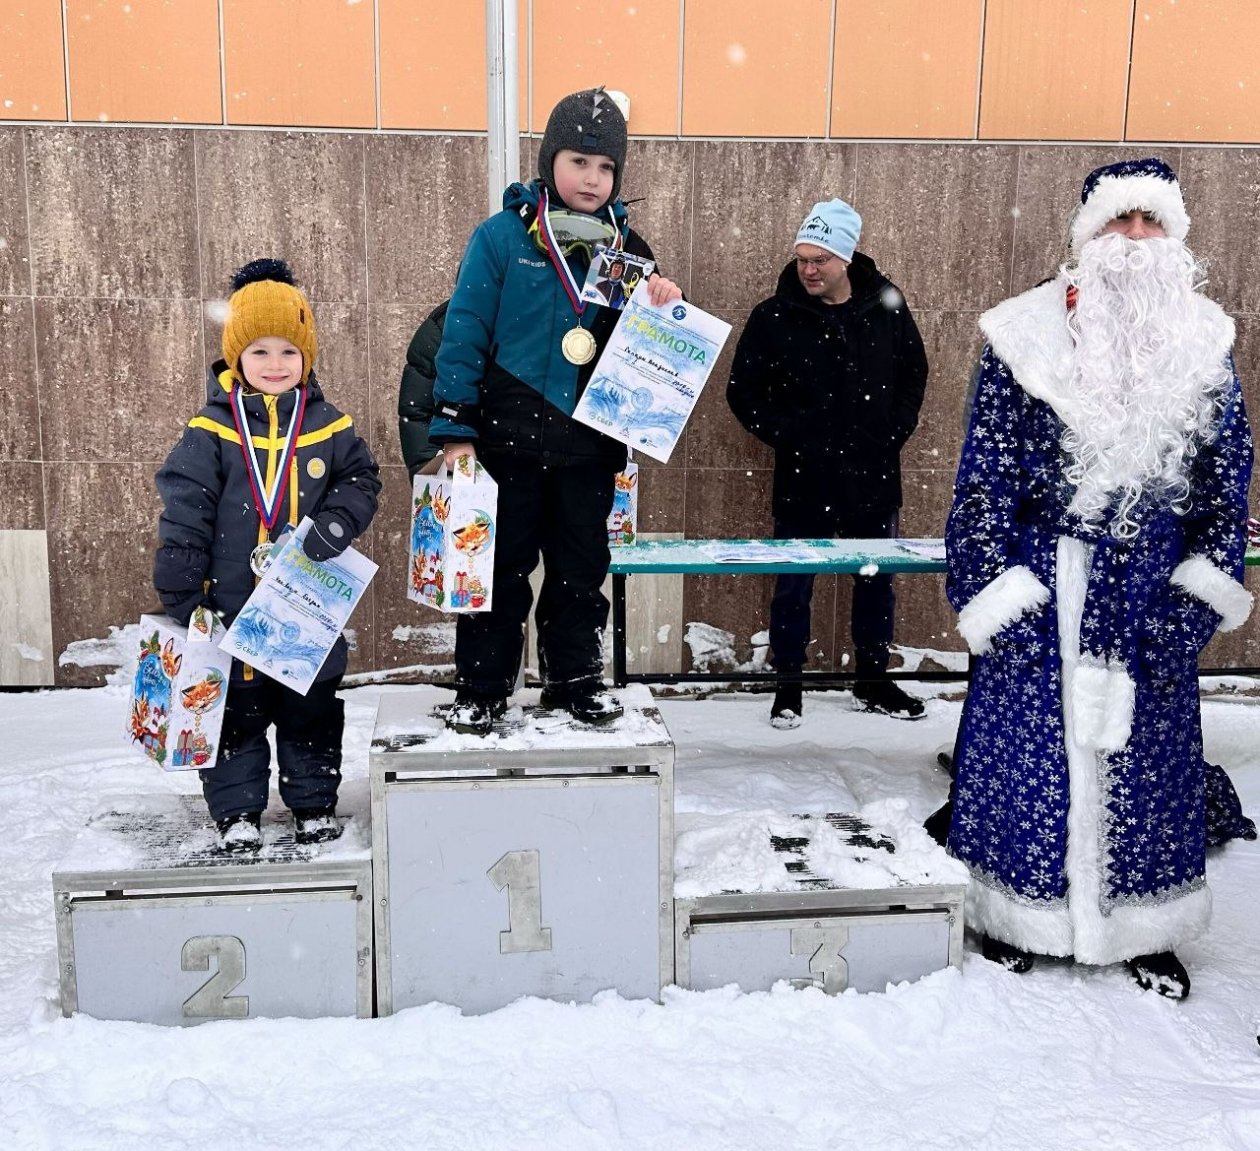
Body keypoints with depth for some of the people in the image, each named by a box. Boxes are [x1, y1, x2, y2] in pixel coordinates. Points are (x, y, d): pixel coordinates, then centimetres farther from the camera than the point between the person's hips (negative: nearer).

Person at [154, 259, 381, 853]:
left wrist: (326, 534, -16)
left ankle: (314, 804, 28)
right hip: (232, 602, -2)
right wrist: (181, 595, -9)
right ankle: (237, 811, 22)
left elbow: (360, 482, 4)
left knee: (313, 705, 13)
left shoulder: (329, 425, 0)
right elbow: (182, 513, -6)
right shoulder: (212, 429, -7)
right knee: (236, 707, 8)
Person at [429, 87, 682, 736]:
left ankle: (576, 680, 28)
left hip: (589, 445, 4)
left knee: (582, 567, 13)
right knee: (500, 568, 6)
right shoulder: (502, 237, -5)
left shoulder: (626, 248, 8)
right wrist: (455, 429, -11)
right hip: (508, 441, -3)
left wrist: (663, 308, -8)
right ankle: (481, 688, 19)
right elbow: (464, 334, -7)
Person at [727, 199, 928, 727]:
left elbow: (914, 373, 13)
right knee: (794, 583, 5)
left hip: (874, 475, 3)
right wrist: (787, 436, -11)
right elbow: (743, 392, -2)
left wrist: (894, 431, 3)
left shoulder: (887, 307, 0)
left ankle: (874, 680, 31)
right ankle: (788, 686, 21)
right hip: (804, 480, -3)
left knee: (877, 579, 14)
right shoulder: (775, 317, -7)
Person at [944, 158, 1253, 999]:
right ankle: (1015, 915, 23)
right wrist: (993, 593, -10)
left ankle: (1147, 927, 29)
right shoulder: (1028, 338, -6)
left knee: (1150, 751, 11)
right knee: (1029, 746, 3)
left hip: (1151, 586, 3)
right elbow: (987, 474, -5)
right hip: (1048, 581, -3)